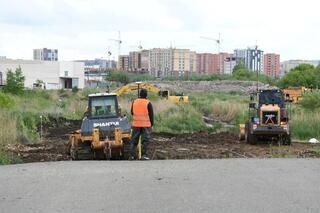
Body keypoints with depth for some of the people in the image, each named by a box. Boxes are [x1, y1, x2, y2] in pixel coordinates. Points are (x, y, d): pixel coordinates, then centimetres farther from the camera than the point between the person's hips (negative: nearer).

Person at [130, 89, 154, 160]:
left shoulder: (134, 102, 5)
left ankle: (132, 155, 9)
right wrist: (152, 124, 5)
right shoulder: (148, 103, -6)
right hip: (146, 124, -4)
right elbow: (151, 115, -4)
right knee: (145, 140, 2)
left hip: (136, 124, 4)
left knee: (134, 140, 10)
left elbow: (132, 112, 16)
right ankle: (143, 155, -2)